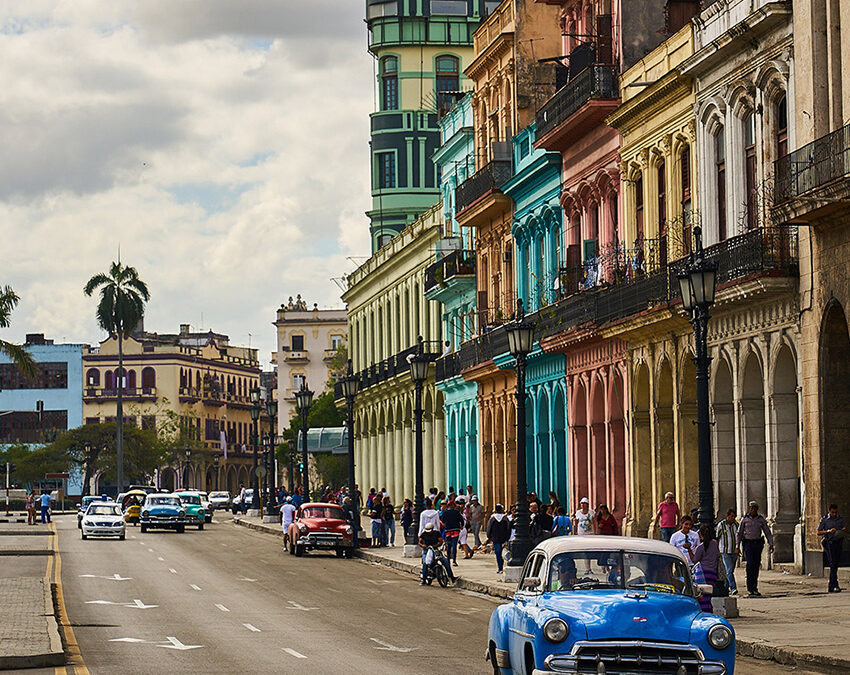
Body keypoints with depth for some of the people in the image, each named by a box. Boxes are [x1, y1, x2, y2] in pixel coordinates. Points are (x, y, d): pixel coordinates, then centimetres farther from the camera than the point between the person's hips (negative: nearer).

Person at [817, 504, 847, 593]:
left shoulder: (840, 519, 10)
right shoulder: (824, 520, 0)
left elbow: (846, 530, 12)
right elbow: (818, 533, -1)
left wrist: (844, 530, -12)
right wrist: (828, 531, -16)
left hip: (838, 543, 4)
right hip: (829, 543, -4)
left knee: (835, 565, 6)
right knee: (833, 564, -14)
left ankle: (831, 587, 14)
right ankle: (835, 586, -18)